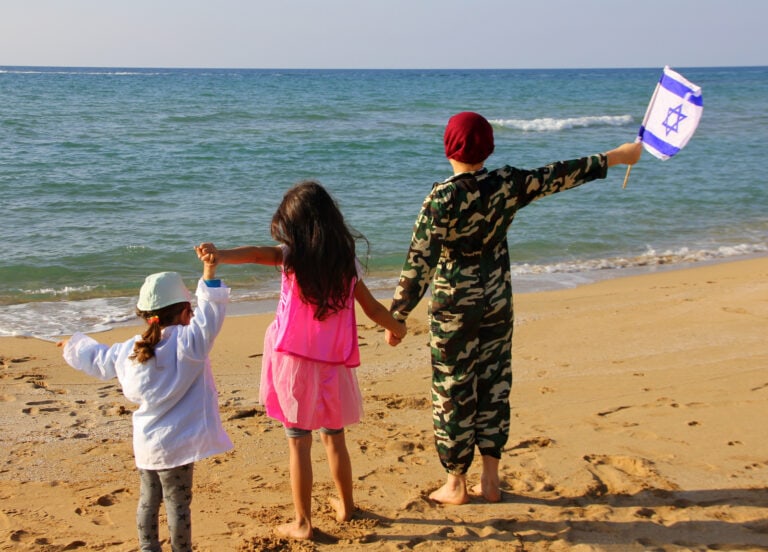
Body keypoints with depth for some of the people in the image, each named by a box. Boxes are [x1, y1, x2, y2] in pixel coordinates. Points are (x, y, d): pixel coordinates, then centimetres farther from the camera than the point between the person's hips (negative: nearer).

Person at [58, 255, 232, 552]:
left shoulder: (129, 350, 4)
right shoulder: (187, 343, -16)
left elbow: (98, 360, 20)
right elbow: (209, 312, -26)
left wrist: (73, 345, 41)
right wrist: (209, 270, -31)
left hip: (144, 443, 6)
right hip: (176, 444, -6)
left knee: (148, 500, 20)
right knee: (177, 503, 4)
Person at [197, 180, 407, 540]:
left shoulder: (292, 256, -8)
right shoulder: (346, 262, 2)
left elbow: (255, 254, -30)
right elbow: (373, 309, 10)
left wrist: (220, 255, -45)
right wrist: (397, 328, 29)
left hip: (293, 361, -3)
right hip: (333, 365, 3)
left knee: (299, 444, 4)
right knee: (334, 439, 20)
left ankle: (303, 523, 9)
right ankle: (345, 507, 35)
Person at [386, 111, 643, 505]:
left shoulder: (442, 198, -18)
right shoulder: (507, 184, -7)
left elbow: (419, 263, -18)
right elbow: (561, 175, 4)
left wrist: (398, 316, -11)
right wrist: (617, 156, 18)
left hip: (454, 308, -4)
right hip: (497, 302, 4)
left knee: (453, 391, 7)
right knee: (494, 387, 14)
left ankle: (456, 484, 17)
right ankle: (490, 480, 22)